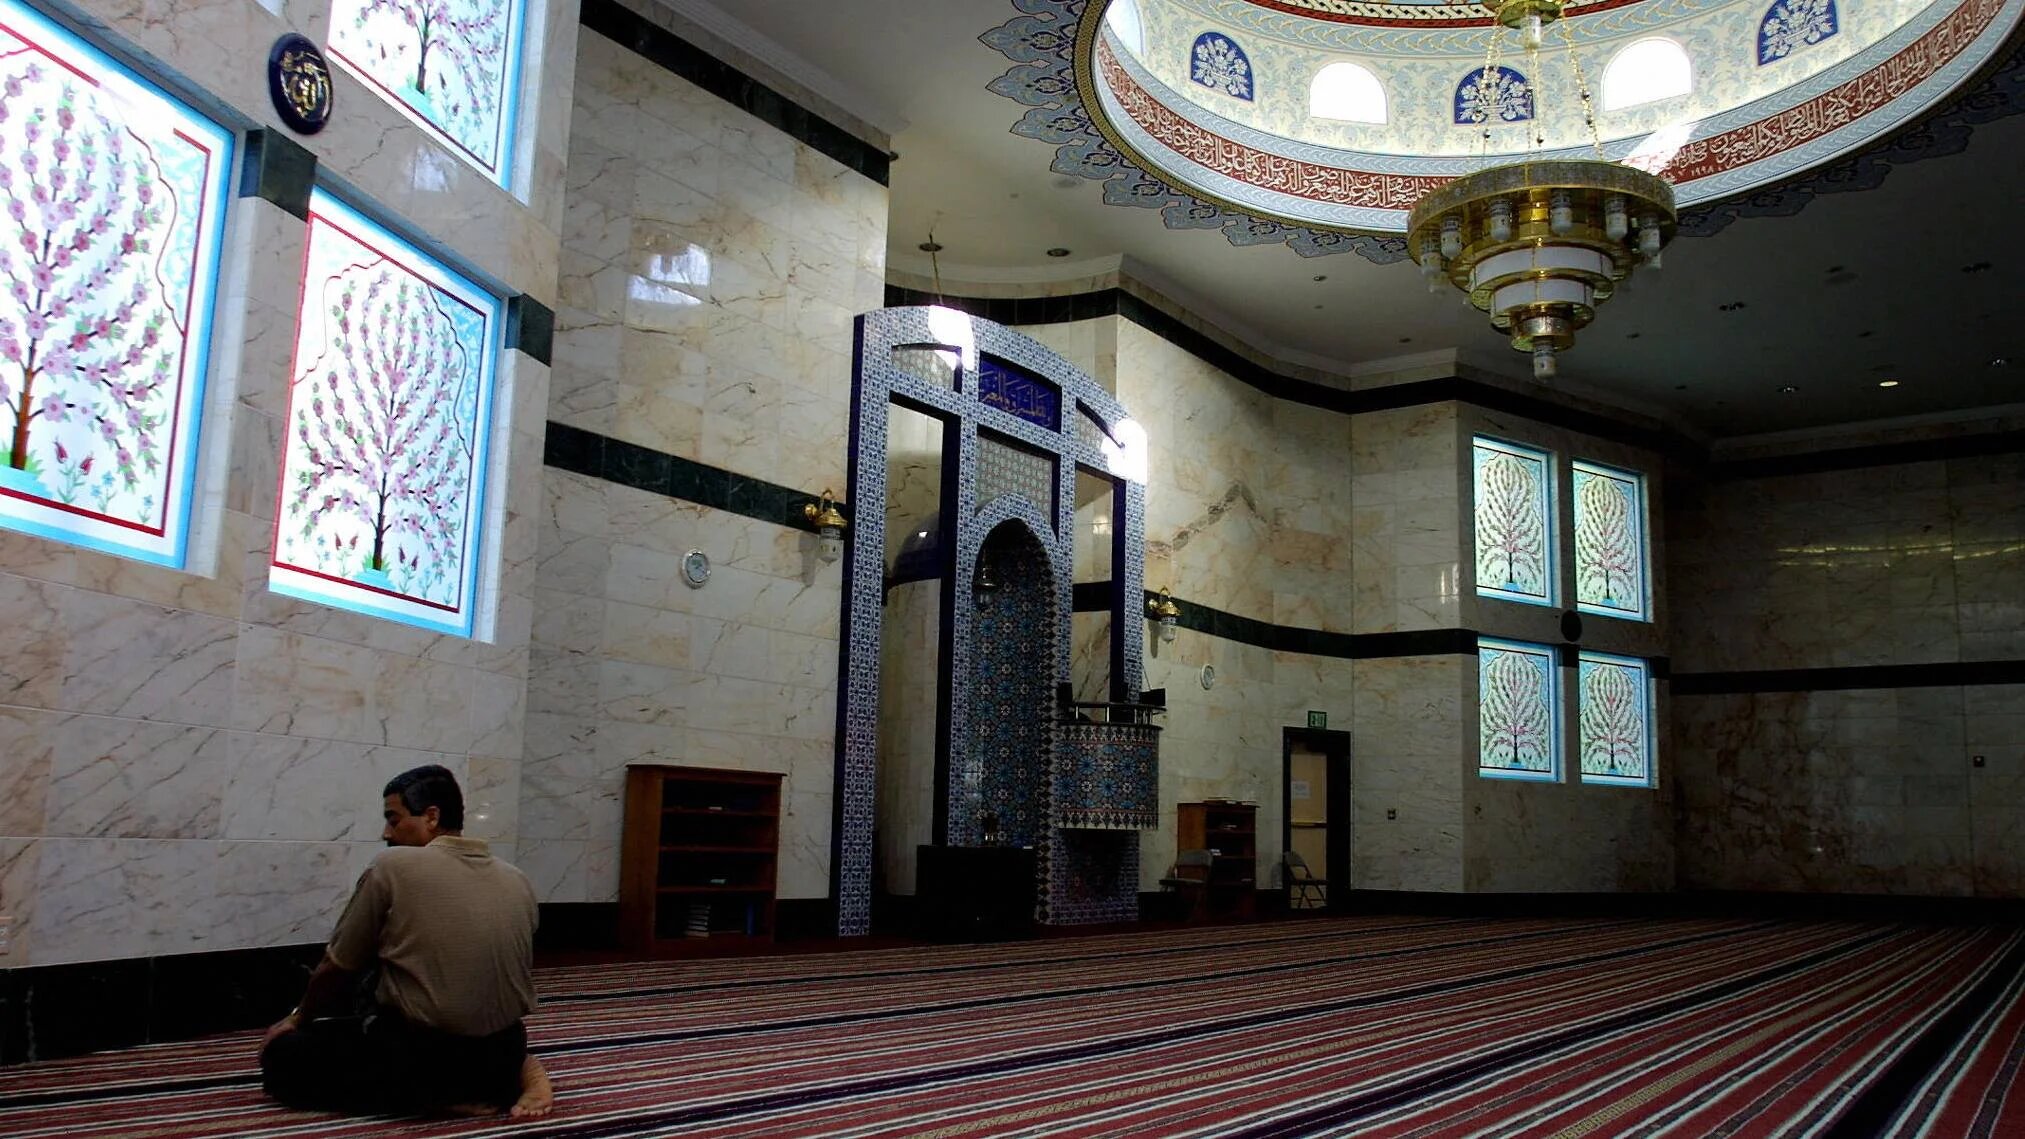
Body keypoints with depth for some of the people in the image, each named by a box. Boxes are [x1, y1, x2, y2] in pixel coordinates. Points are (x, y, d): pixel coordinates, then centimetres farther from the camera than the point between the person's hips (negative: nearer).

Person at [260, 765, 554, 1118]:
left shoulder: (392, 866, -7)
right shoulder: (517, 882, 6)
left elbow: (336, 969, 3)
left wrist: (299, 1018, 23)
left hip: (419, 1056, -6)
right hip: (503, 1053, 7)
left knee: (281, 1057, 11)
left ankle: (438, 1094, -4)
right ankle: (515, 1073, 8)